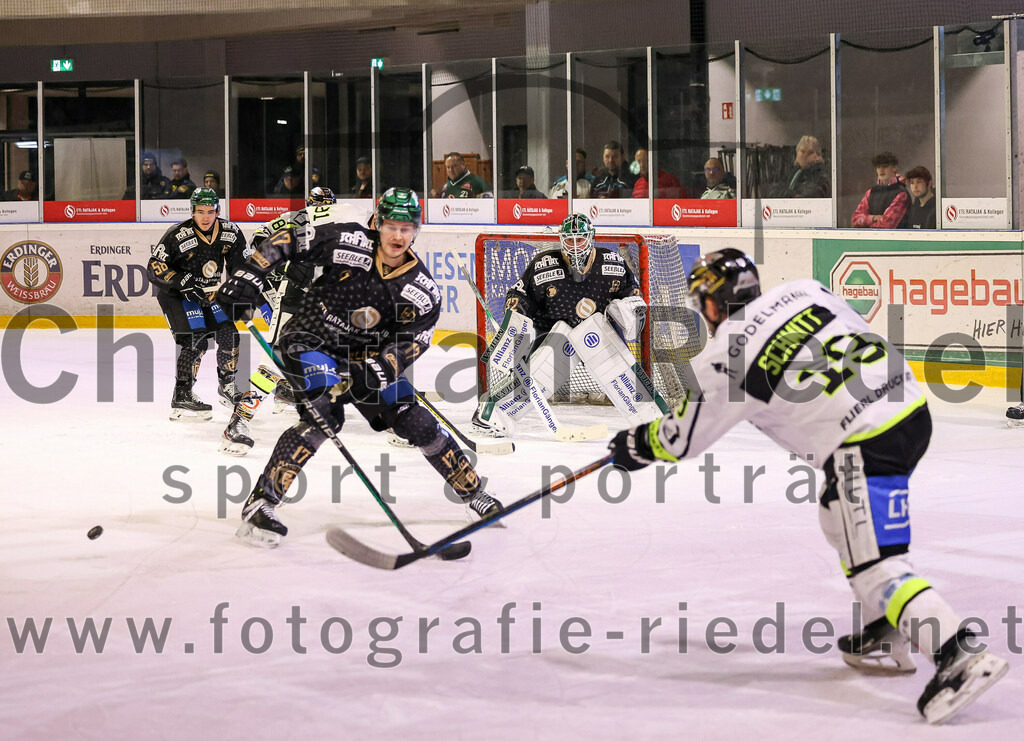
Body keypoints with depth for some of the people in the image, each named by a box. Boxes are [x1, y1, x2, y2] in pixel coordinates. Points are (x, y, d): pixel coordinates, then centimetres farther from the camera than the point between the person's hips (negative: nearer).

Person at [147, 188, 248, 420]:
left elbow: (241, 265, 3)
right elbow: (156, 268, -23)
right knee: (196, 340, -19)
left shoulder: (230, 233, -10)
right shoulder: (177, 236, -25)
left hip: (209, 292, 6)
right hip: (175, 294, -6)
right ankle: (181, 396, -12)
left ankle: (227, 384, 22)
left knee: (229, 334, -1)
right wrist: (185, 283, -30)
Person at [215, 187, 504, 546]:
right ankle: (260, 503, -27)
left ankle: (473, 493, 20)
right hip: (310, 340, -4)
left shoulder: (422, 290, -10)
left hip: (364, 355, 4)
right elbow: (286, 240, -12)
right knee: (325, 414, -28)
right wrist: (250, 273, -22)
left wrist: (377, 371, -29)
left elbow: (409, 344, -12)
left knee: (413, 419, 2)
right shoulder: (350, 243, -20)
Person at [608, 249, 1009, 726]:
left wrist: (636, 446, 32)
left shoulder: (724, 358, -1)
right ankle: (884, 639, 30)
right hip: (912, 408, 8)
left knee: (873, 564, -8)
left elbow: (683, 437, 11)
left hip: (866, 444, -8)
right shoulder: (801, 290, 14)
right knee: (839, 517, 27)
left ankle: (960, 658, -24)